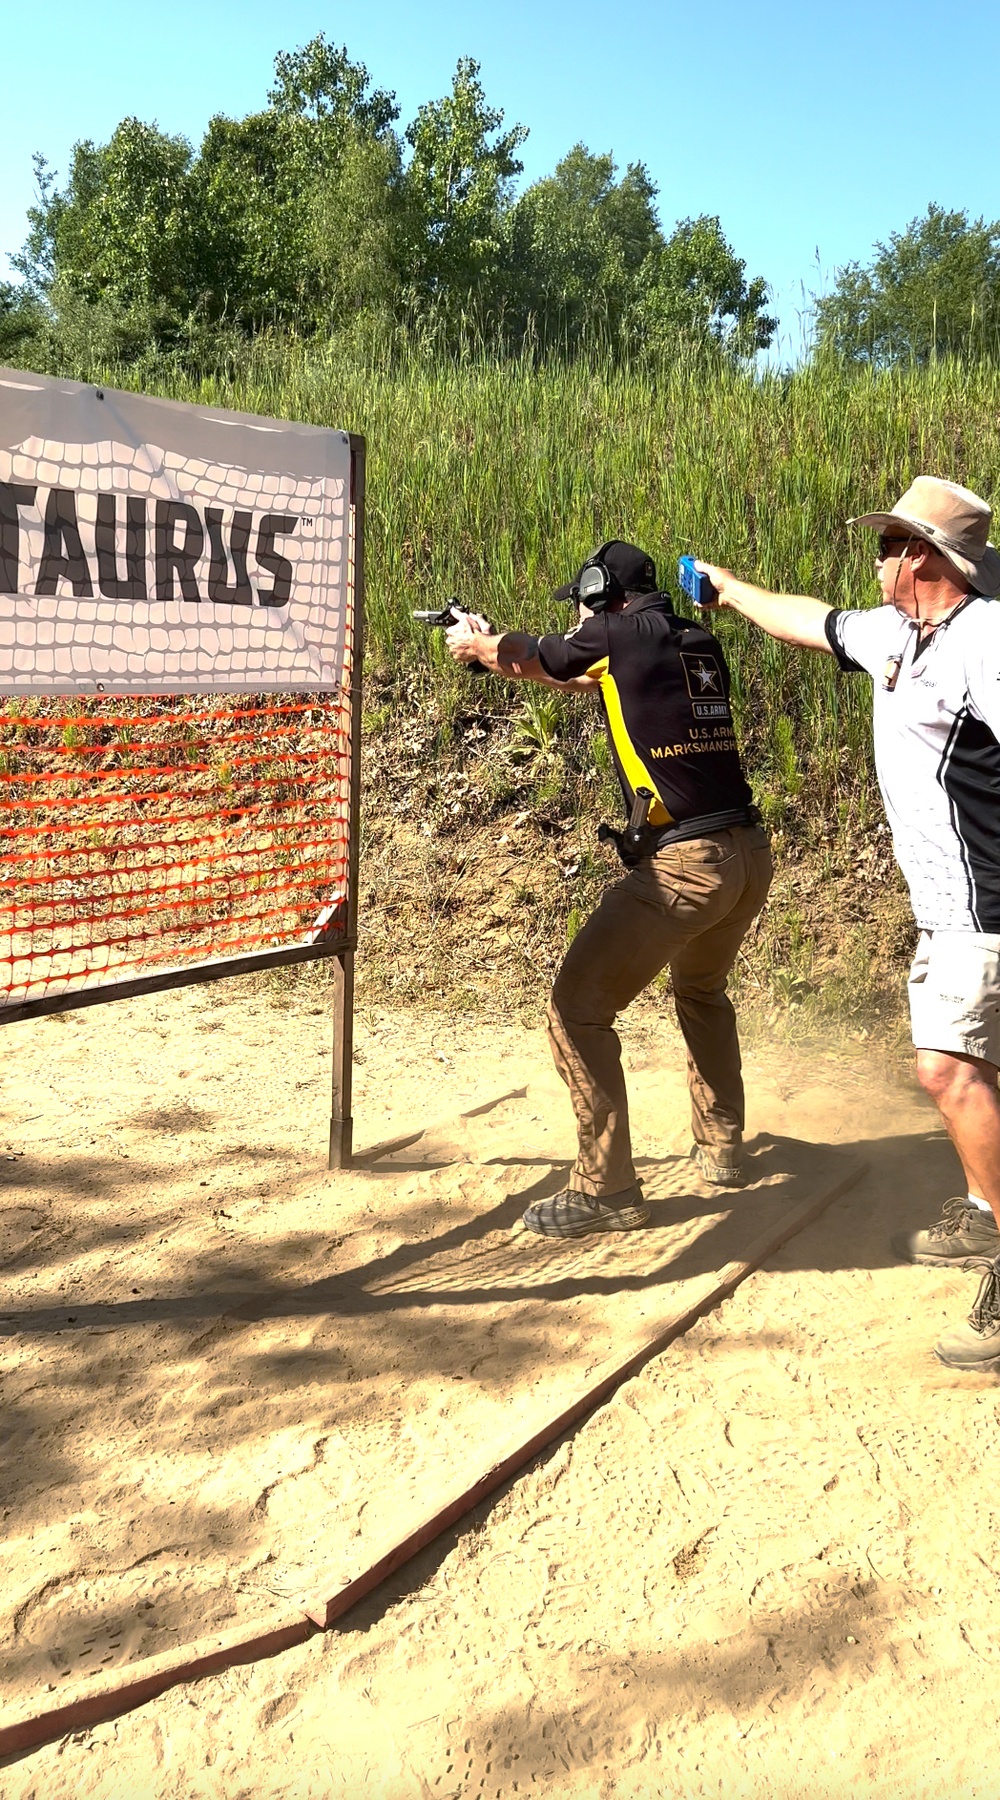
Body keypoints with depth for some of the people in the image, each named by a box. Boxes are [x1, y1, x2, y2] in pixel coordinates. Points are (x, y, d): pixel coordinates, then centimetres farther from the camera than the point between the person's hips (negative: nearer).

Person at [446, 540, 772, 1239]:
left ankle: (607, 1189, -1)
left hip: (684, 864, -8)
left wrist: (473, 643, 35)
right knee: (702, 991, 32)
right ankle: (722, 1146, 38)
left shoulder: (619, 633, -4)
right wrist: (501, 646, 38)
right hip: (751, 855, 9)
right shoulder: (700, 643, 17)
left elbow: (528, 659, 13)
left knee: (578, 1010, -2)